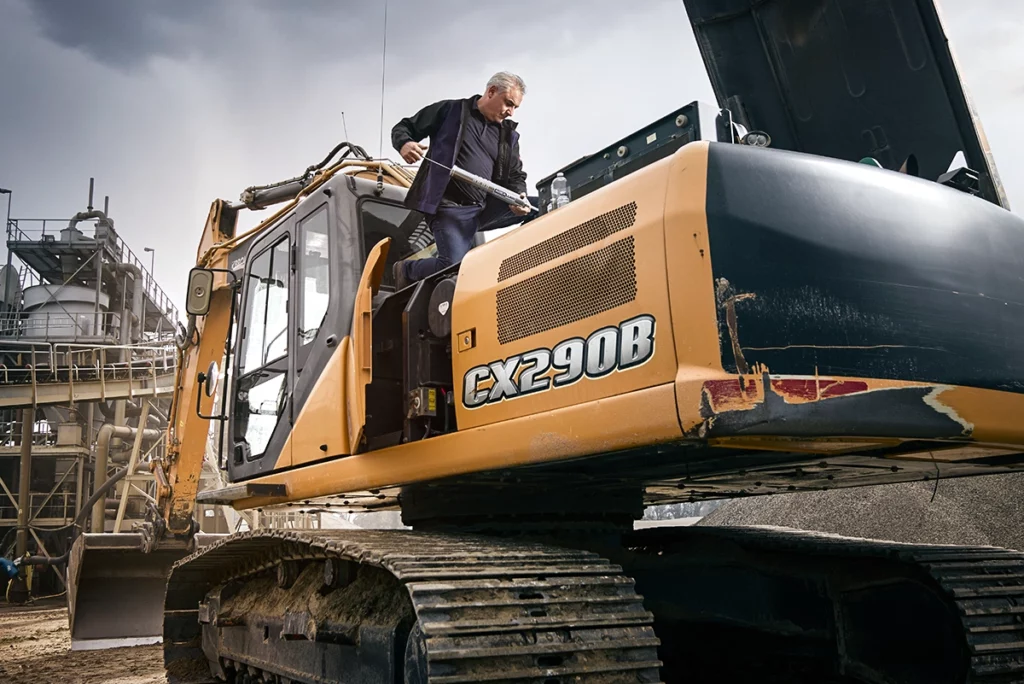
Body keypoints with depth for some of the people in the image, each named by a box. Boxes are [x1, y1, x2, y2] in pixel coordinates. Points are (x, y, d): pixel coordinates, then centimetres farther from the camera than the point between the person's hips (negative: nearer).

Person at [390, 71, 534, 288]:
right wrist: (404, 143, -20)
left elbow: (515, 175, 15)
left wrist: (518, 197, -10)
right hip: (449, 207, -6)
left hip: (486, 208, 6)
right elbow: (403, 128, 5)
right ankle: (406, 270, 9)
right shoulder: (450, 110, 2)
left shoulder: (509, 135, 14)